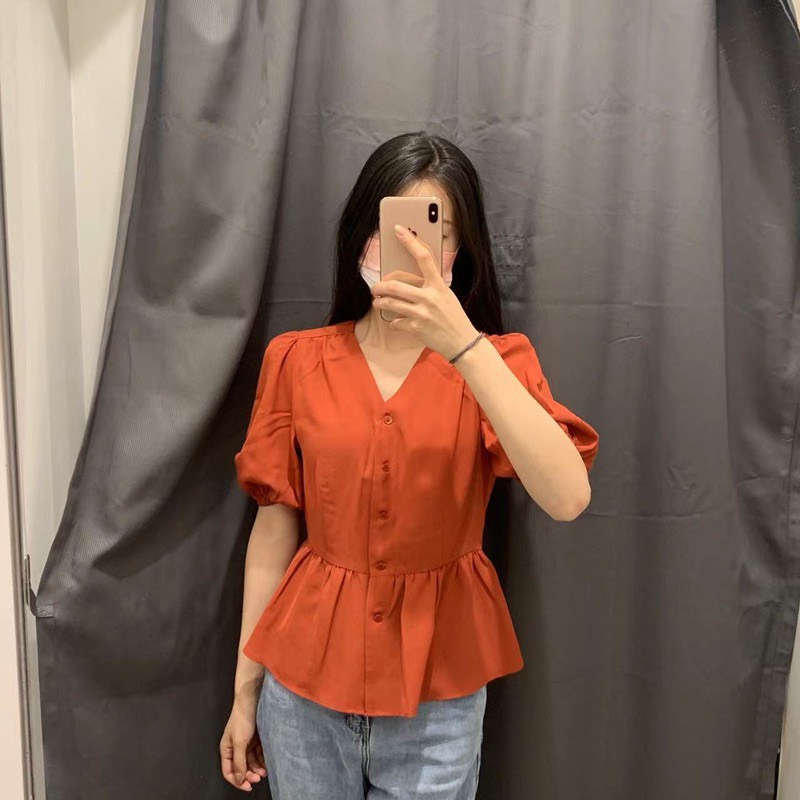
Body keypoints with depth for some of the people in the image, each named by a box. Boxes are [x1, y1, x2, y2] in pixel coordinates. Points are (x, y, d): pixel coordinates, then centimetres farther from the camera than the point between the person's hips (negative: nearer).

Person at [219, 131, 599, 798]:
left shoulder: (495, 361, -6)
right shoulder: (296, 360, -3)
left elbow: (568, 498, -24)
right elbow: (275, 527, 1)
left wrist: (464, 345, -32)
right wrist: (245, 689, 5)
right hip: (306, 672, 1)